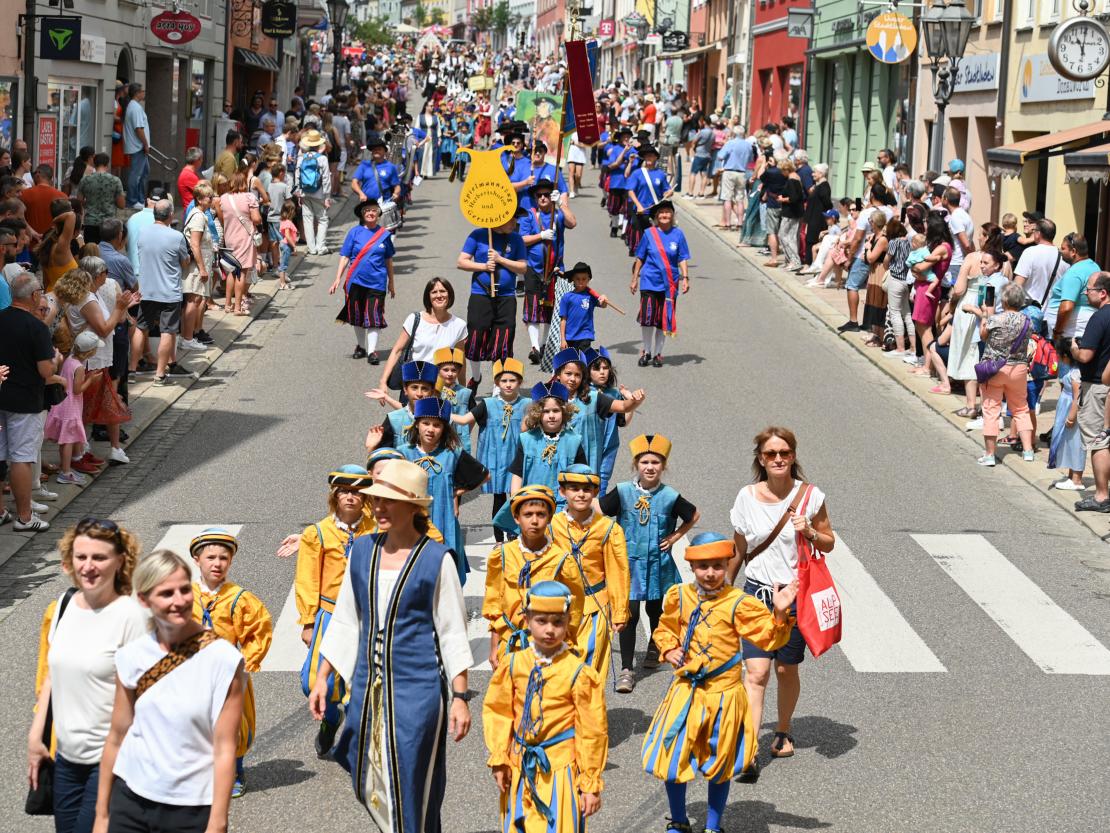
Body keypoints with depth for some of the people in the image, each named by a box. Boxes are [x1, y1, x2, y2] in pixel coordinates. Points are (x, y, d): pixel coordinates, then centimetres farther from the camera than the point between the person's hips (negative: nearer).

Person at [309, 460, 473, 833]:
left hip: (418, 689, -5)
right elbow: (344, 621, 13)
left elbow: (452, 633, -5)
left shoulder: (436, 560, -8)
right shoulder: (361, 551, 5)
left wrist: (460, 697, -10)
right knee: (370, 784, 11)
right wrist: (321, 679, 10)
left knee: (411, 788, -1)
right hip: (368, 687, 5)